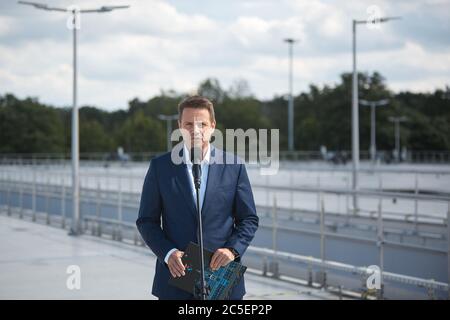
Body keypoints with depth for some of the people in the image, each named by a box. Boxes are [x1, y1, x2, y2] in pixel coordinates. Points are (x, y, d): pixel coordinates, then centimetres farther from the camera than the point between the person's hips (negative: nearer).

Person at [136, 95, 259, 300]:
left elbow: (249, 219, 6)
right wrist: (168, 253, -12)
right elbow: (147, 220, 3)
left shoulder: (234, 166, 2)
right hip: (176, 276, 0)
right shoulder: (160, 167, 1)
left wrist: (232, 249, -11)